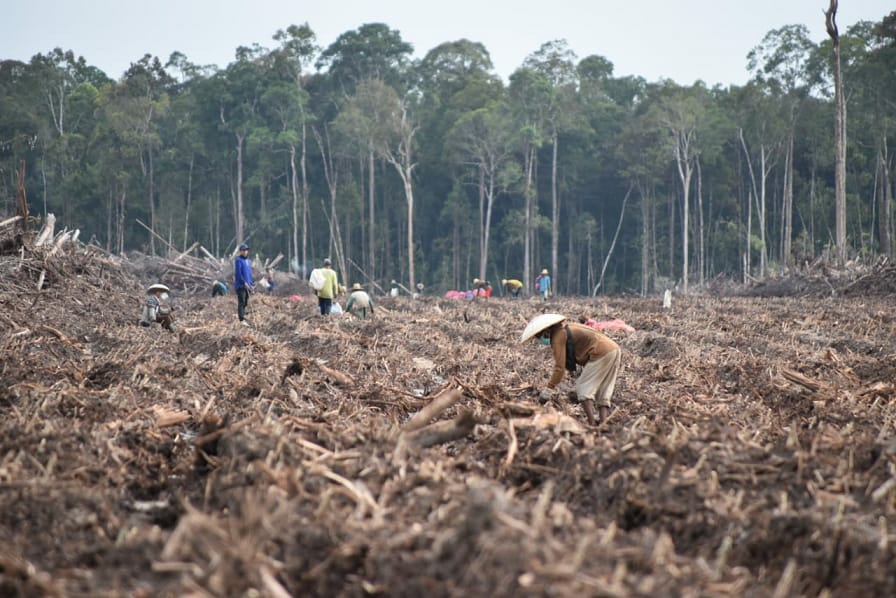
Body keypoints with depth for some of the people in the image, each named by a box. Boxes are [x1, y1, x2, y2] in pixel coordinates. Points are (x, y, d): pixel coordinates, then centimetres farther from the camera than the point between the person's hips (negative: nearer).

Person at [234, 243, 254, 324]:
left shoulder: (248, 261, 18)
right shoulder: (238, 260, -8)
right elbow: (238, 273, -16)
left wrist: (252, 284, 17)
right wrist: (244, 282, -21)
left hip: (247, 286, 8)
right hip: (240, 285, -8)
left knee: (245, 303, 11)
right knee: (241, 302, -11)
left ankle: (239, 314, 23)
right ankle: (242, 319, -15)